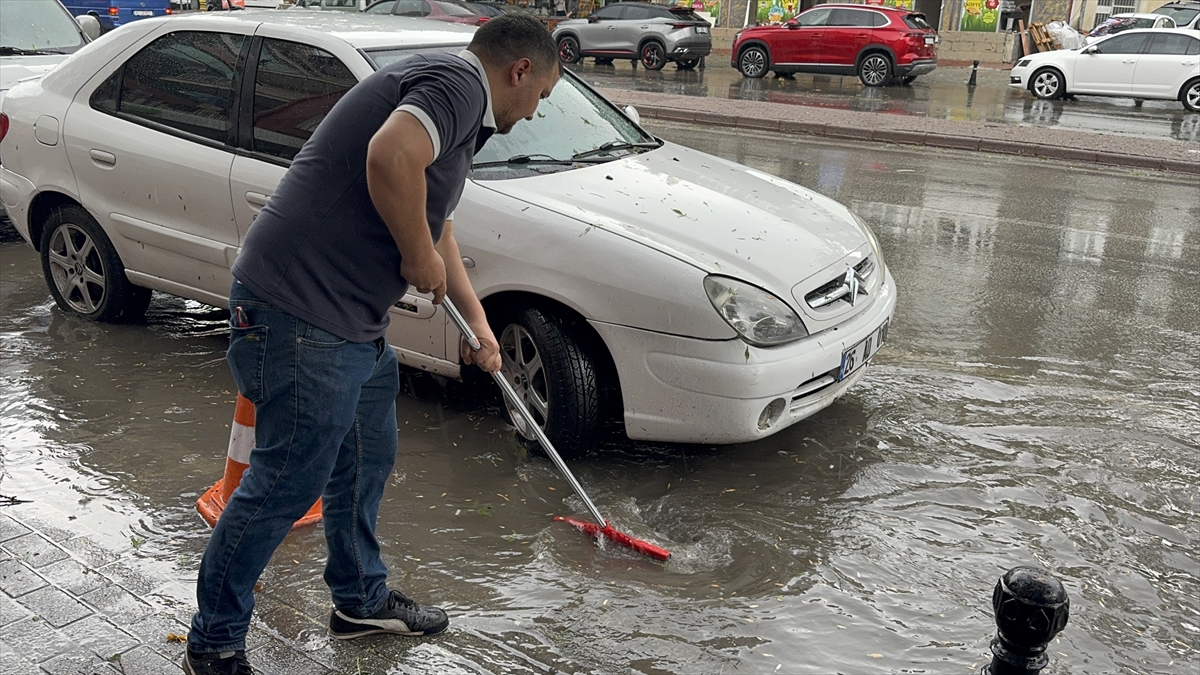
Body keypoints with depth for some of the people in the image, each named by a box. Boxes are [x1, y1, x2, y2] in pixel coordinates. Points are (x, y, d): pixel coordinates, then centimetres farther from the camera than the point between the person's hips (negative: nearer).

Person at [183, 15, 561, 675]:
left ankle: (362, 599, 39)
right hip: (301, 313, -11)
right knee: (288, 482, -2)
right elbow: (391, 155, -33)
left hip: (353, 321, 11)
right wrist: (421, 256, -17)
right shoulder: (460, 81, -11)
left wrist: (478, 324, 39)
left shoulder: (451, 99, 23)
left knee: (366, 460, 21)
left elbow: (435, 222, 34)